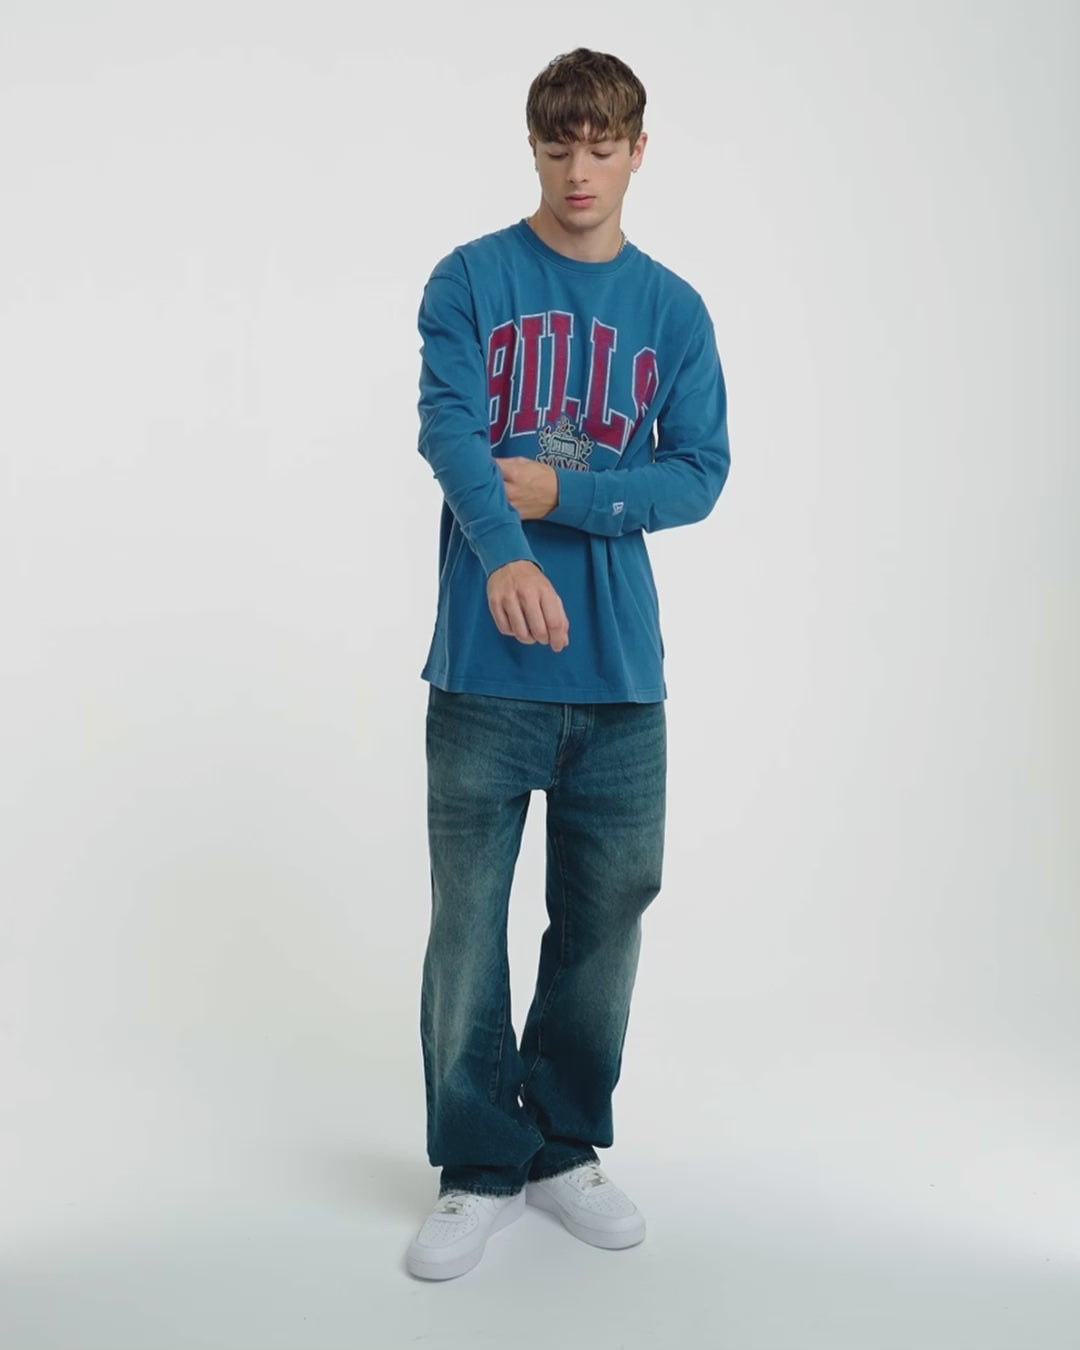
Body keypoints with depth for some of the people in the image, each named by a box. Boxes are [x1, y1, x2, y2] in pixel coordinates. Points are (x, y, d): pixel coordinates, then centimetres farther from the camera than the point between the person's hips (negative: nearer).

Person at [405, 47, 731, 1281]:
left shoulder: (674, 311, 11)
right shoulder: (469, 281, 4)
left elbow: (700, 474, 3)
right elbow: (449, 426, -12)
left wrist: (561, 493, -12)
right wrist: (503, 554, -31)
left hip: (620, 669, 3)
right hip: (487, 665, -2)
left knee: (606, 915, 9)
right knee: (469, 924, 2)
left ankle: (564, 1147, 28)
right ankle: (479, 1169, 19)